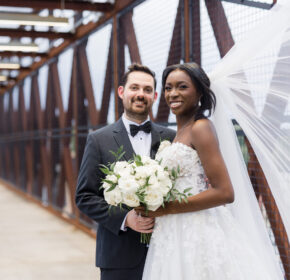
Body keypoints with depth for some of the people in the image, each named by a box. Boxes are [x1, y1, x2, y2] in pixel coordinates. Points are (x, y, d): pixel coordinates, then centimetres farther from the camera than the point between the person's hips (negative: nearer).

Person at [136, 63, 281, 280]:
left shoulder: (201, 127, -12)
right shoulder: (182, 131, 13)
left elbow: (225, 193, -20)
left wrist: (166, 208, -17)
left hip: (197, 235, -8)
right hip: (176, 235, 8)